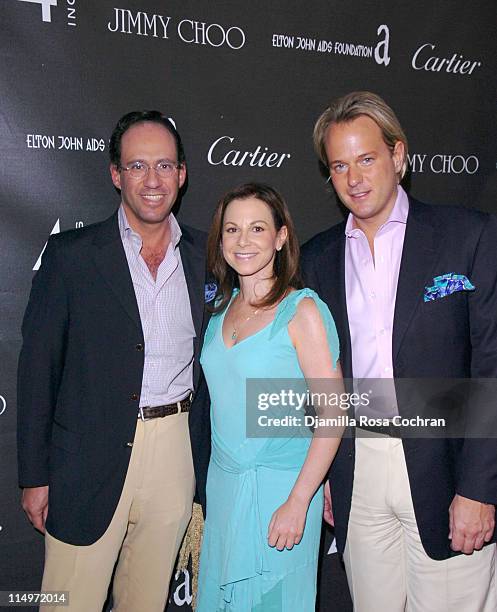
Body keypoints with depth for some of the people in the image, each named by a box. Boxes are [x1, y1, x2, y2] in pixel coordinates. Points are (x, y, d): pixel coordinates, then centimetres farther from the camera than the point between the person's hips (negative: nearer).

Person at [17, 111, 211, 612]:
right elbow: (37, 367, -4)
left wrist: (210, 463, 10)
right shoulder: (71, 254, -6)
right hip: (93, 459, -2)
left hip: (178, 454, 3)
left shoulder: (206, 256, 4)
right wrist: (35, 476, -5)